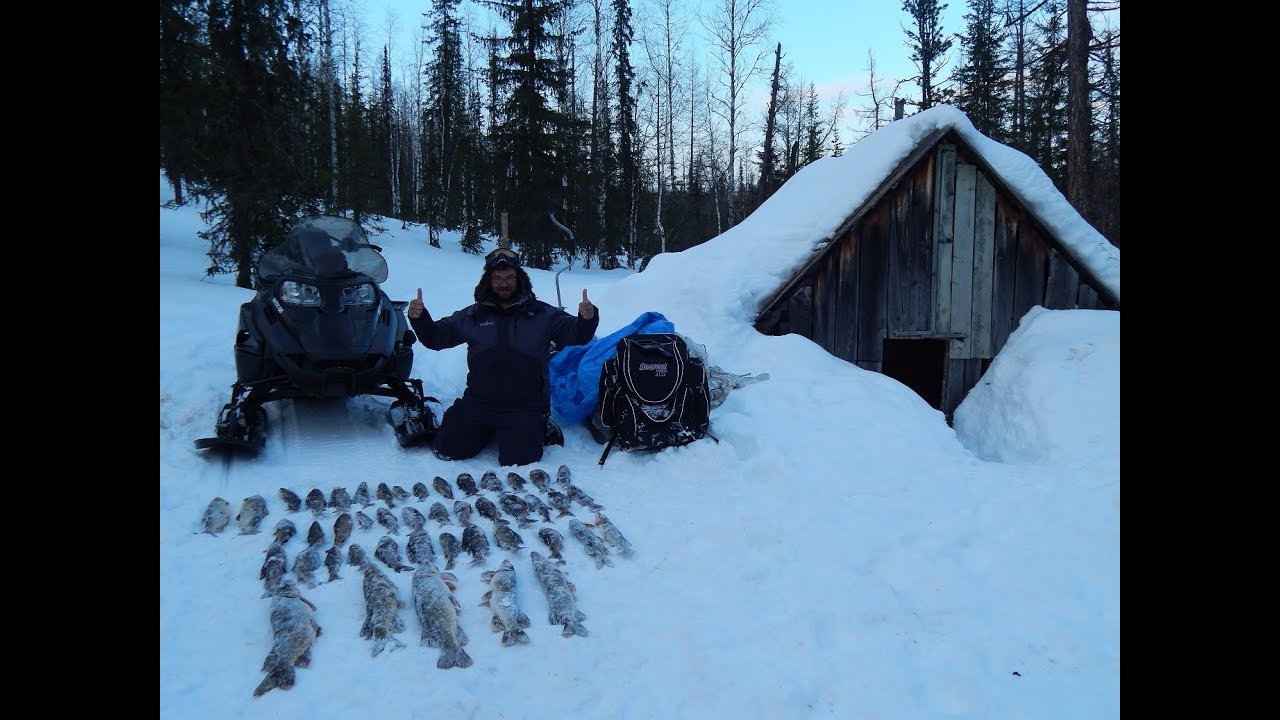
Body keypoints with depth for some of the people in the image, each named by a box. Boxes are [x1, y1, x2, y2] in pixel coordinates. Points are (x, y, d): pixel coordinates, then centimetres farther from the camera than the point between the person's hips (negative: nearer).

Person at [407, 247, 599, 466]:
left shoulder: (541, 314, 5)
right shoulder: (473, 315, 12)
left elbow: (576, 335, -1)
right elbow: (435, 337, 15)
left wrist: (587, 318, -24)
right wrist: (419, 318, -6)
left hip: (525, 406, -3)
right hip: (478, 401, 3)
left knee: (518, 461, -19)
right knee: (448, 449, -7)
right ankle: (487, 431, 22)